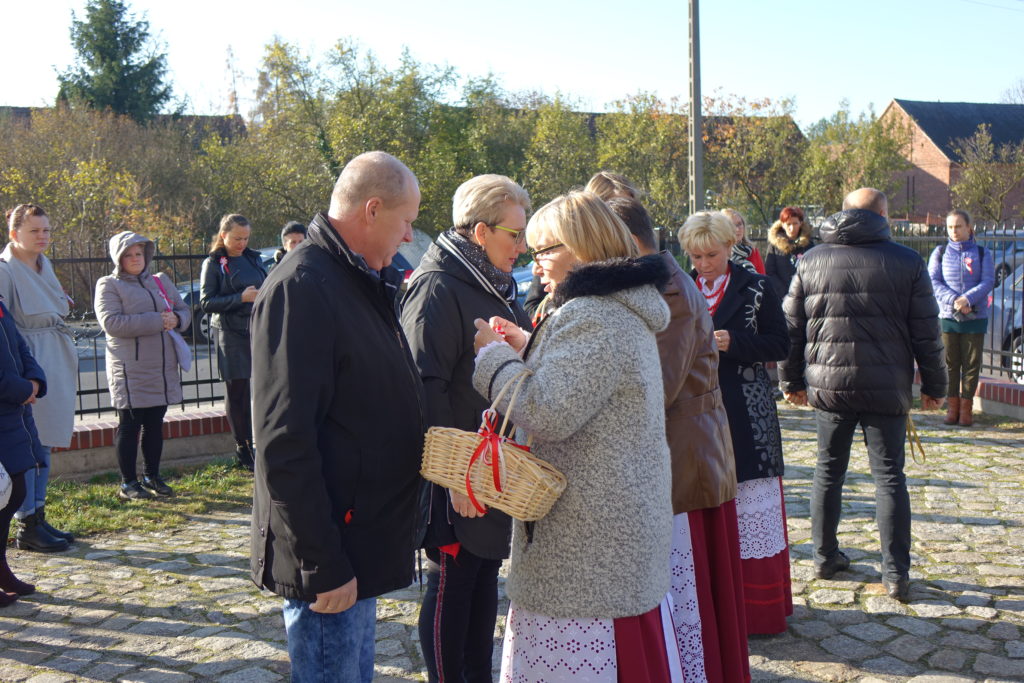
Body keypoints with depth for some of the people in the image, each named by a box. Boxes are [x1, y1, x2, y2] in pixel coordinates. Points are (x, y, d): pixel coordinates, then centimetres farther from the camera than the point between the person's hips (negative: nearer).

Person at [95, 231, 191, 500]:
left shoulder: (160, 281, 16)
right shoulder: (109, 285, -2)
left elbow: (184, 311, 18)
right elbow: (111, 322, -16)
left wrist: (176, 319, -8)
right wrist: (157, 321, -19)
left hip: (162, 367, 5)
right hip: (130, 370, -5)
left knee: (155, 424, 12)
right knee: (130, 425, 2)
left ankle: (152, 476, 24)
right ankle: (128, 483, 10)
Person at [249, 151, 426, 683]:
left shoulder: (365, 283, 11)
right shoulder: (301, 287, -20)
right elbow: (285, 442, -24)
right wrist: (321, 564, -22)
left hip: (361, 539, 9)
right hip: (331, 557, -9)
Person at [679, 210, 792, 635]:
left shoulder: (755, 289, 3)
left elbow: (780, 344, -1)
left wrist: (733, 343, -15)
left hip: (746, 416, -2)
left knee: (750, 509, 0)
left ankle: (757, 606, 11)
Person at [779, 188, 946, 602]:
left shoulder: (811, 261, 4)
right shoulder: (907, 262, -2)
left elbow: (791, 327, 6)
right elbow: (926, 333, 0)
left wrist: (792, 381, 15)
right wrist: (934, 386, 9)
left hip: (828, 386, 2)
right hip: (887, 389, -2)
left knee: (828, 471, 14)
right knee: (889, 477, 4)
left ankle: (825, 557, 22)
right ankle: (896, 574, 6)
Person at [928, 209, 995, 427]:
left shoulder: (982, 253, 6)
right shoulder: (940, 253, 7)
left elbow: (988, 282, -4)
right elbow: (933, 281, -1)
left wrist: (968, 299, -20)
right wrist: (953, 300, -17)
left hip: (976, 317, 0)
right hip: (947, 316, 0)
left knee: (971, 364, 2)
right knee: (950, 363, 3)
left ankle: (966, 406, 11)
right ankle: (952, 405, 12)